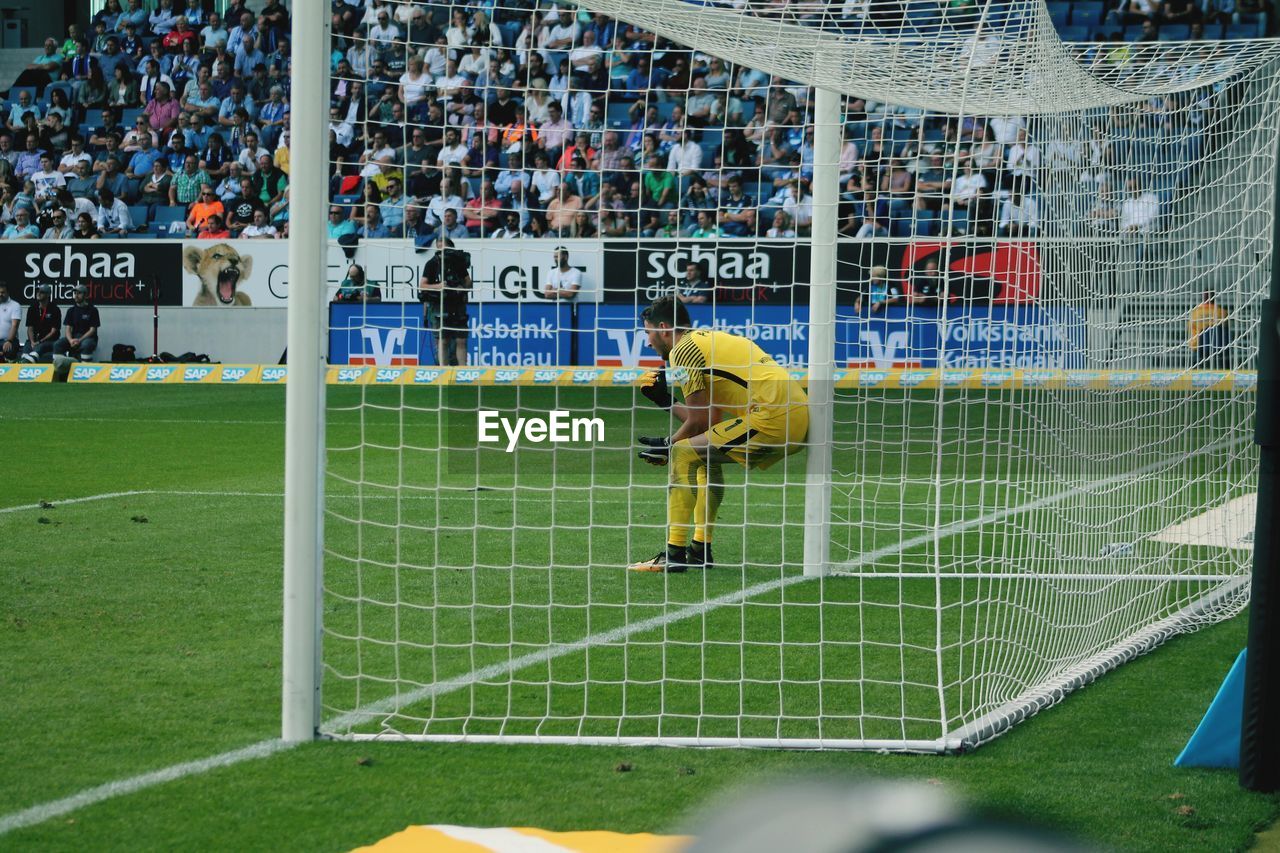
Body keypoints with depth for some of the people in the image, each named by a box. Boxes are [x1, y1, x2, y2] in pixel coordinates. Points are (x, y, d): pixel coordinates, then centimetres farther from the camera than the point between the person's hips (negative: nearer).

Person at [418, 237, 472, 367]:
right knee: (442, 341, -1)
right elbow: (422, 285, -4)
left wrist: (462, 287, -8)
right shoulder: (432, 264, 0)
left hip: (457, 307, 2)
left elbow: (468, 282, 14)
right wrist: (437, 286, -20)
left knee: (461, 340, 0)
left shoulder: (458, 262, 7)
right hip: (438, 307, -2)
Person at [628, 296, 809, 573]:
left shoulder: (681, 350, -1)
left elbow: (699, 421, -2)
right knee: (707, 455, 25)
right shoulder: (709, 338, 26)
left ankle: (674, 554, -8)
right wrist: (667, 401, 29)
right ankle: (700, 550, 24)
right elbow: (711, 420, 24)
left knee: (682, 454, -4)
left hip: (773, 419, -10)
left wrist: (666, 446, 13)